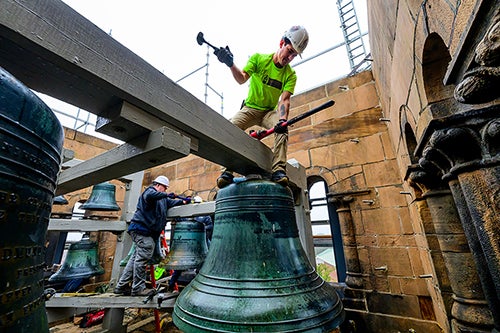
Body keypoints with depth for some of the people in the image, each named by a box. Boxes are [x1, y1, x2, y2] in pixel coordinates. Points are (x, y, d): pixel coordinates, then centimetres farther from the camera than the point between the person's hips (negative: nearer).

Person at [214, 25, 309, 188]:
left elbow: (284, 99, -17)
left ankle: (279, 170, -34)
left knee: (282, 129, -31)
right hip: (250, 108, 0)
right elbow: (241, 79, -15)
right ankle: (228, 170, -25)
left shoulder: (290, 75, -3)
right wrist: (231, 64, -35)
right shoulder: (259, 58, -3)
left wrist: (283, 119, -36)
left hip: (269, 112, 1)